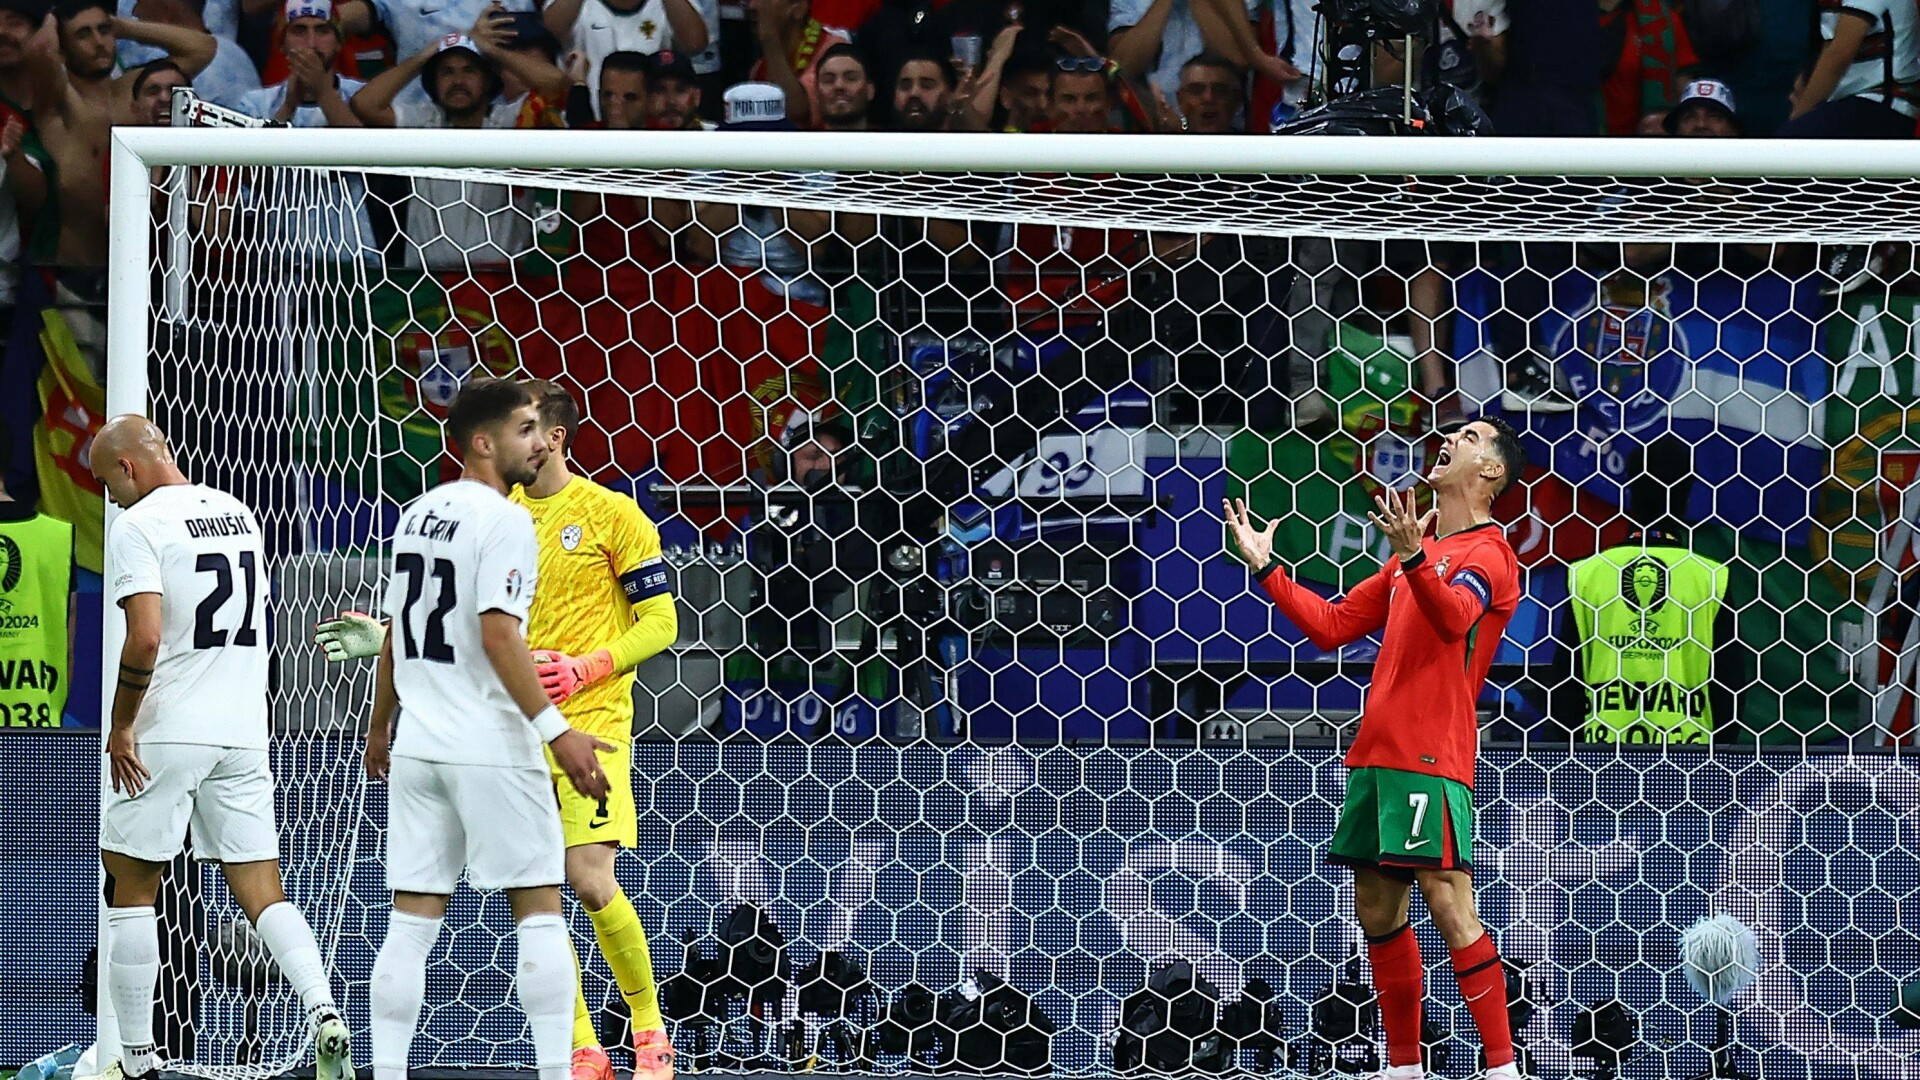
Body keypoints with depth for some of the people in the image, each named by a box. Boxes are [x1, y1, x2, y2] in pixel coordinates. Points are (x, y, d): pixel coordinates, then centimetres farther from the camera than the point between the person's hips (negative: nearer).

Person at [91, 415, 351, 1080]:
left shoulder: (138, 526, -10)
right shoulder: (237, 514, 13)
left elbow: (146, 637, -21)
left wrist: (121, 725, -10)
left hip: (166, 734, -6)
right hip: (243, 733, 6)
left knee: (130, 892, 7)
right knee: (263, 894, 5)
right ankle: (324, 1014, -18)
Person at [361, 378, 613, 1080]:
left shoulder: (418, 514, 13)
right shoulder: (503, 521, -10)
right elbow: (498, 635, -20)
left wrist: (380, 729, 31)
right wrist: (555, 731, -22)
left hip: (417, 750, 7)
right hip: (491, 748, -7)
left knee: (413, 919, 5)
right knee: (539, 912, 0)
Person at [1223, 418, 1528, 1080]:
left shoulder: (1487, 553, -5)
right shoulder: (1416, 554, 22)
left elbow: (1453, 616, -26)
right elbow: (1332, 626, 27)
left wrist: (1413, 559, -42)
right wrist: (1265, 568, 21)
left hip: (1431, 756, -9)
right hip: (1377, 750, 9)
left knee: (1448, 903, -15)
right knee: (1377, 909, 10)